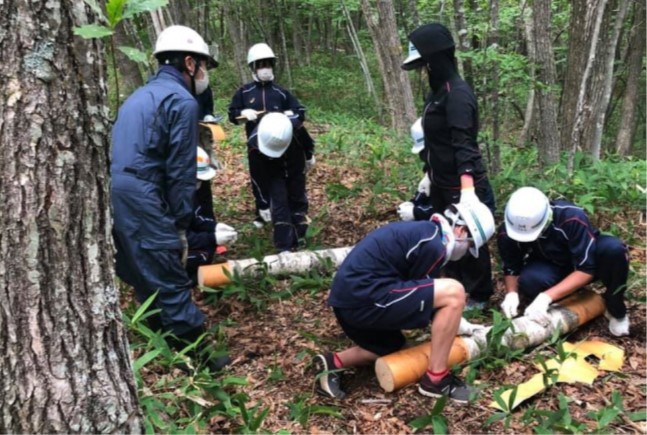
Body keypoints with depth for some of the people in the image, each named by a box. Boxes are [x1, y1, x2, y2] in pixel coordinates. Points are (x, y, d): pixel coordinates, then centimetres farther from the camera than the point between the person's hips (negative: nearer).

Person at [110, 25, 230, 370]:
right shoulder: (182, 100, -6)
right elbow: (181, 172, -10)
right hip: (142, 201, -10)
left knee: (144, 279, 19)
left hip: (114, 194, 10)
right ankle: (196, 359, 8)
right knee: (171, 284, -2)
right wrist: (181, 225, -4)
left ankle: (167, 351, 33)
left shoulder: (138, 96, 22)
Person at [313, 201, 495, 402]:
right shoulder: (432, 245, -11)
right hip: (365, 298, -11)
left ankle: (333, 363, 15)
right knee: (454, 292, -11)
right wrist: (455, 324, 15)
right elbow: (421, 294, -1)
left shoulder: (422, 231, 20)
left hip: (349, 298, 11)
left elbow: (422, 296, 27)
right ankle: (436, 379, -1)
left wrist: (461, 325, 30)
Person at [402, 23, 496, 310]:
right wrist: (429, 175, 21)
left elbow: (464, 145, -28)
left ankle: (478, 297, 26)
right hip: (443, 185, 9)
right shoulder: (438, 91, 9)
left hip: (462, 187, -9)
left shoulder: (458, 94, -19)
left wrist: (467, 191, -34)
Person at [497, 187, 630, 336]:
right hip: (552, 268, 1)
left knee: (613, 248, -34)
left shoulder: (572, 217, -34)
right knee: (528, 280, -34)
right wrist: (511, 293, -29)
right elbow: (511, 268, -8)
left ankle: (616, 311, -9)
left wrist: (547, 296, -43)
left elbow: (586, 269, -33)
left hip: (587, 259, 0)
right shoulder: (507, 231, -24)